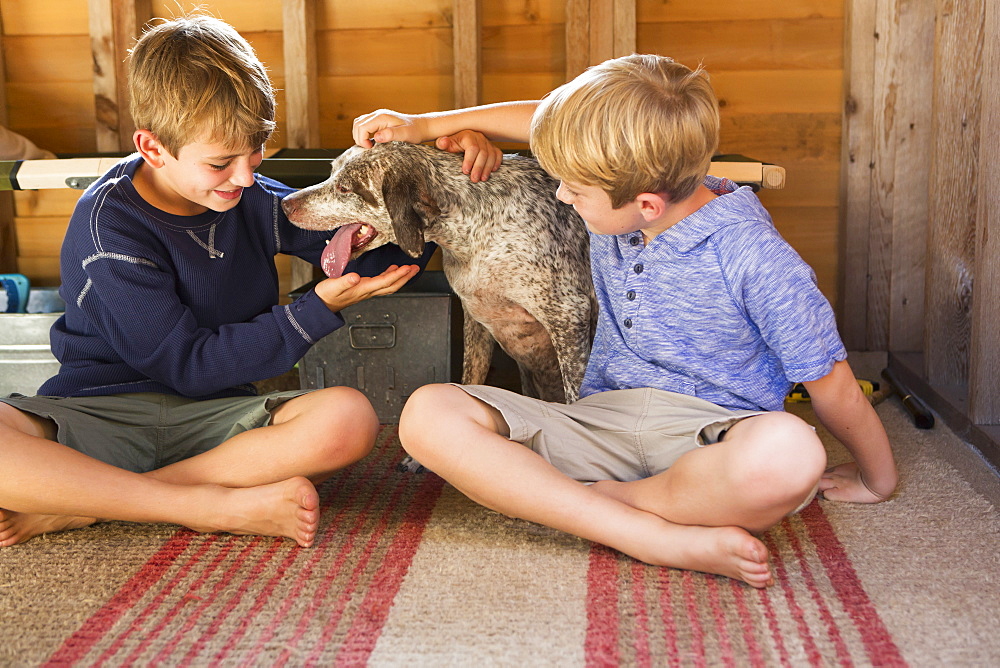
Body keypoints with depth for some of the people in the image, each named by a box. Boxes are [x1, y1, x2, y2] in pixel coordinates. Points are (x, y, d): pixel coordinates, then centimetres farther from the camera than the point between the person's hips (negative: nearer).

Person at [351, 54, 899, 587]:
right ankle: (657, 537, -28)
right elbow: (548, 120, 23)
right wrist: (425, 124, 26)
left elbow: (833, 387, -5)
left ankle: (600, 498, -16)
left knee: (789, 454, -43)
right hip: (600, 420, 5)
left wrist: (877, 482, 6)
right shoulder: (617, 194, 3)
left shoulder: (752, 257, -15)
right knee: (428, 414, -21)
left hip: (708, 433, -5)